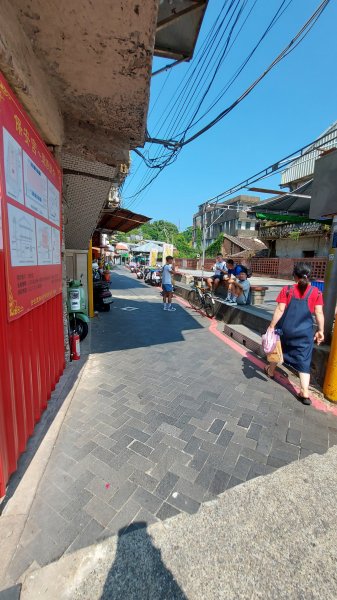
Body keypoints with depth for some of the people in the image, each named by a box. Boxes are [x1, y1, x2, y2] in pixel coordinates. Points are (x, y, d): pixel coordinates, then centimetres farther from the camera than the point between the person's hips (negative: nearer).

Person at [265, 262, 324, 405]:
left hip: (286, 329, 0)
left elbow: (280, 310, -11)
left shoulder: (287, 290, -7)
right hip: (305, 332, 0)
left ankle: (270, 370, 43)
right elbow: (319, 313, -3)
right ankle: (305, 393, 5)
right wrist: (321, 331, 6)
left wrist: (272, 326, -6)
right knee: (304, 361, 6)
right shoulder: (316, 292, -2)